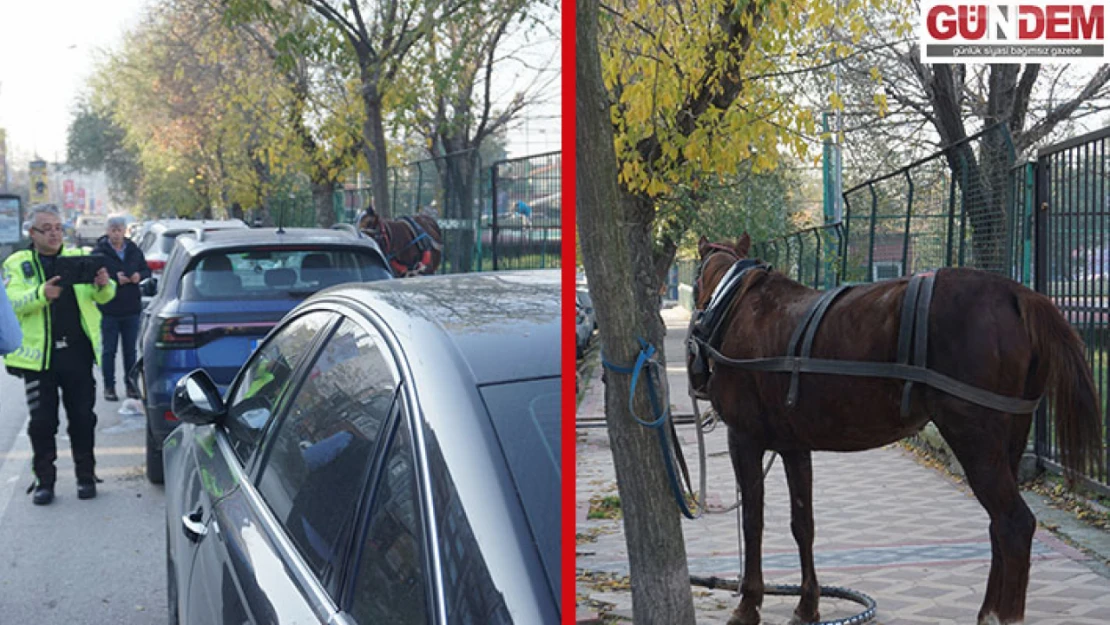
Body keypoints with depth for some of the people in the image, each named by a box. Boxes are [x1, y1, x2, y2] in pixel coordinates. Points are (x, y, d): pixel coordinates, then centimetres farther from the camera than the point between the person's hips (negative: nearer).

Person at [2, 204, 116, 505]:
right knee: (42, 422, 3)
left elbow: (102, 296, 1)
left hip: (78, 353, 1)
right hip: (38, 354, -1)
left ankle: (86, 476, 18)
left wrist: (103, 285, -24)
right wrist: (41, 294, -30)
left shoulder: (79, 257, 10)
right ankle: (44, 480, 14)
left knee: (83, 418, 5)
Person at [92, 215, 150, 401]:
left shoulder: (134, 251, 9)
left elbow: (146, 270, 15)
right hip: (109, 310, -4)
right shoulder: (99, 252, -6)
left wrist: (139, 276, -7)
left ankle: (131, 384, 19)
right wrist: (114, 279, -23)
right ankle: (109, 387, 9)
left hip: (131, 309, 4)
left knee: (130, 350, 11)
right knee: (109, 350, 3)